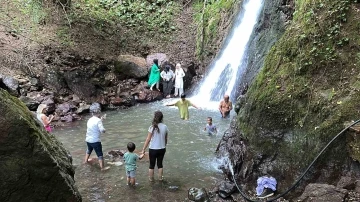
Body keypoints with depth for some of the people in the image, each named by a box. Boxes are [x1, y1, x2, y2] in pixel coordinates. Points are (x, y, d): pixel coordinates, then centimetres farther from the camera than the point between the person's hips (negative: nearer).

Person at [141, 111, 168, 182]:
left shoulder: (152, 127, -18)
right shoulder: (165, 127, -7)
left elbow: (148, 139, -16)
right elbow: (166, 139, 4)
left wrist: (143, 149, -8)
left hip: (153, 149, -3)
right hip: (162, 149, 3)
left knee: (152, 164, 16)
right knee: (160, 164, 21)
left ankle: (151, 178, 31)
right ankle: (160, 177, 33)